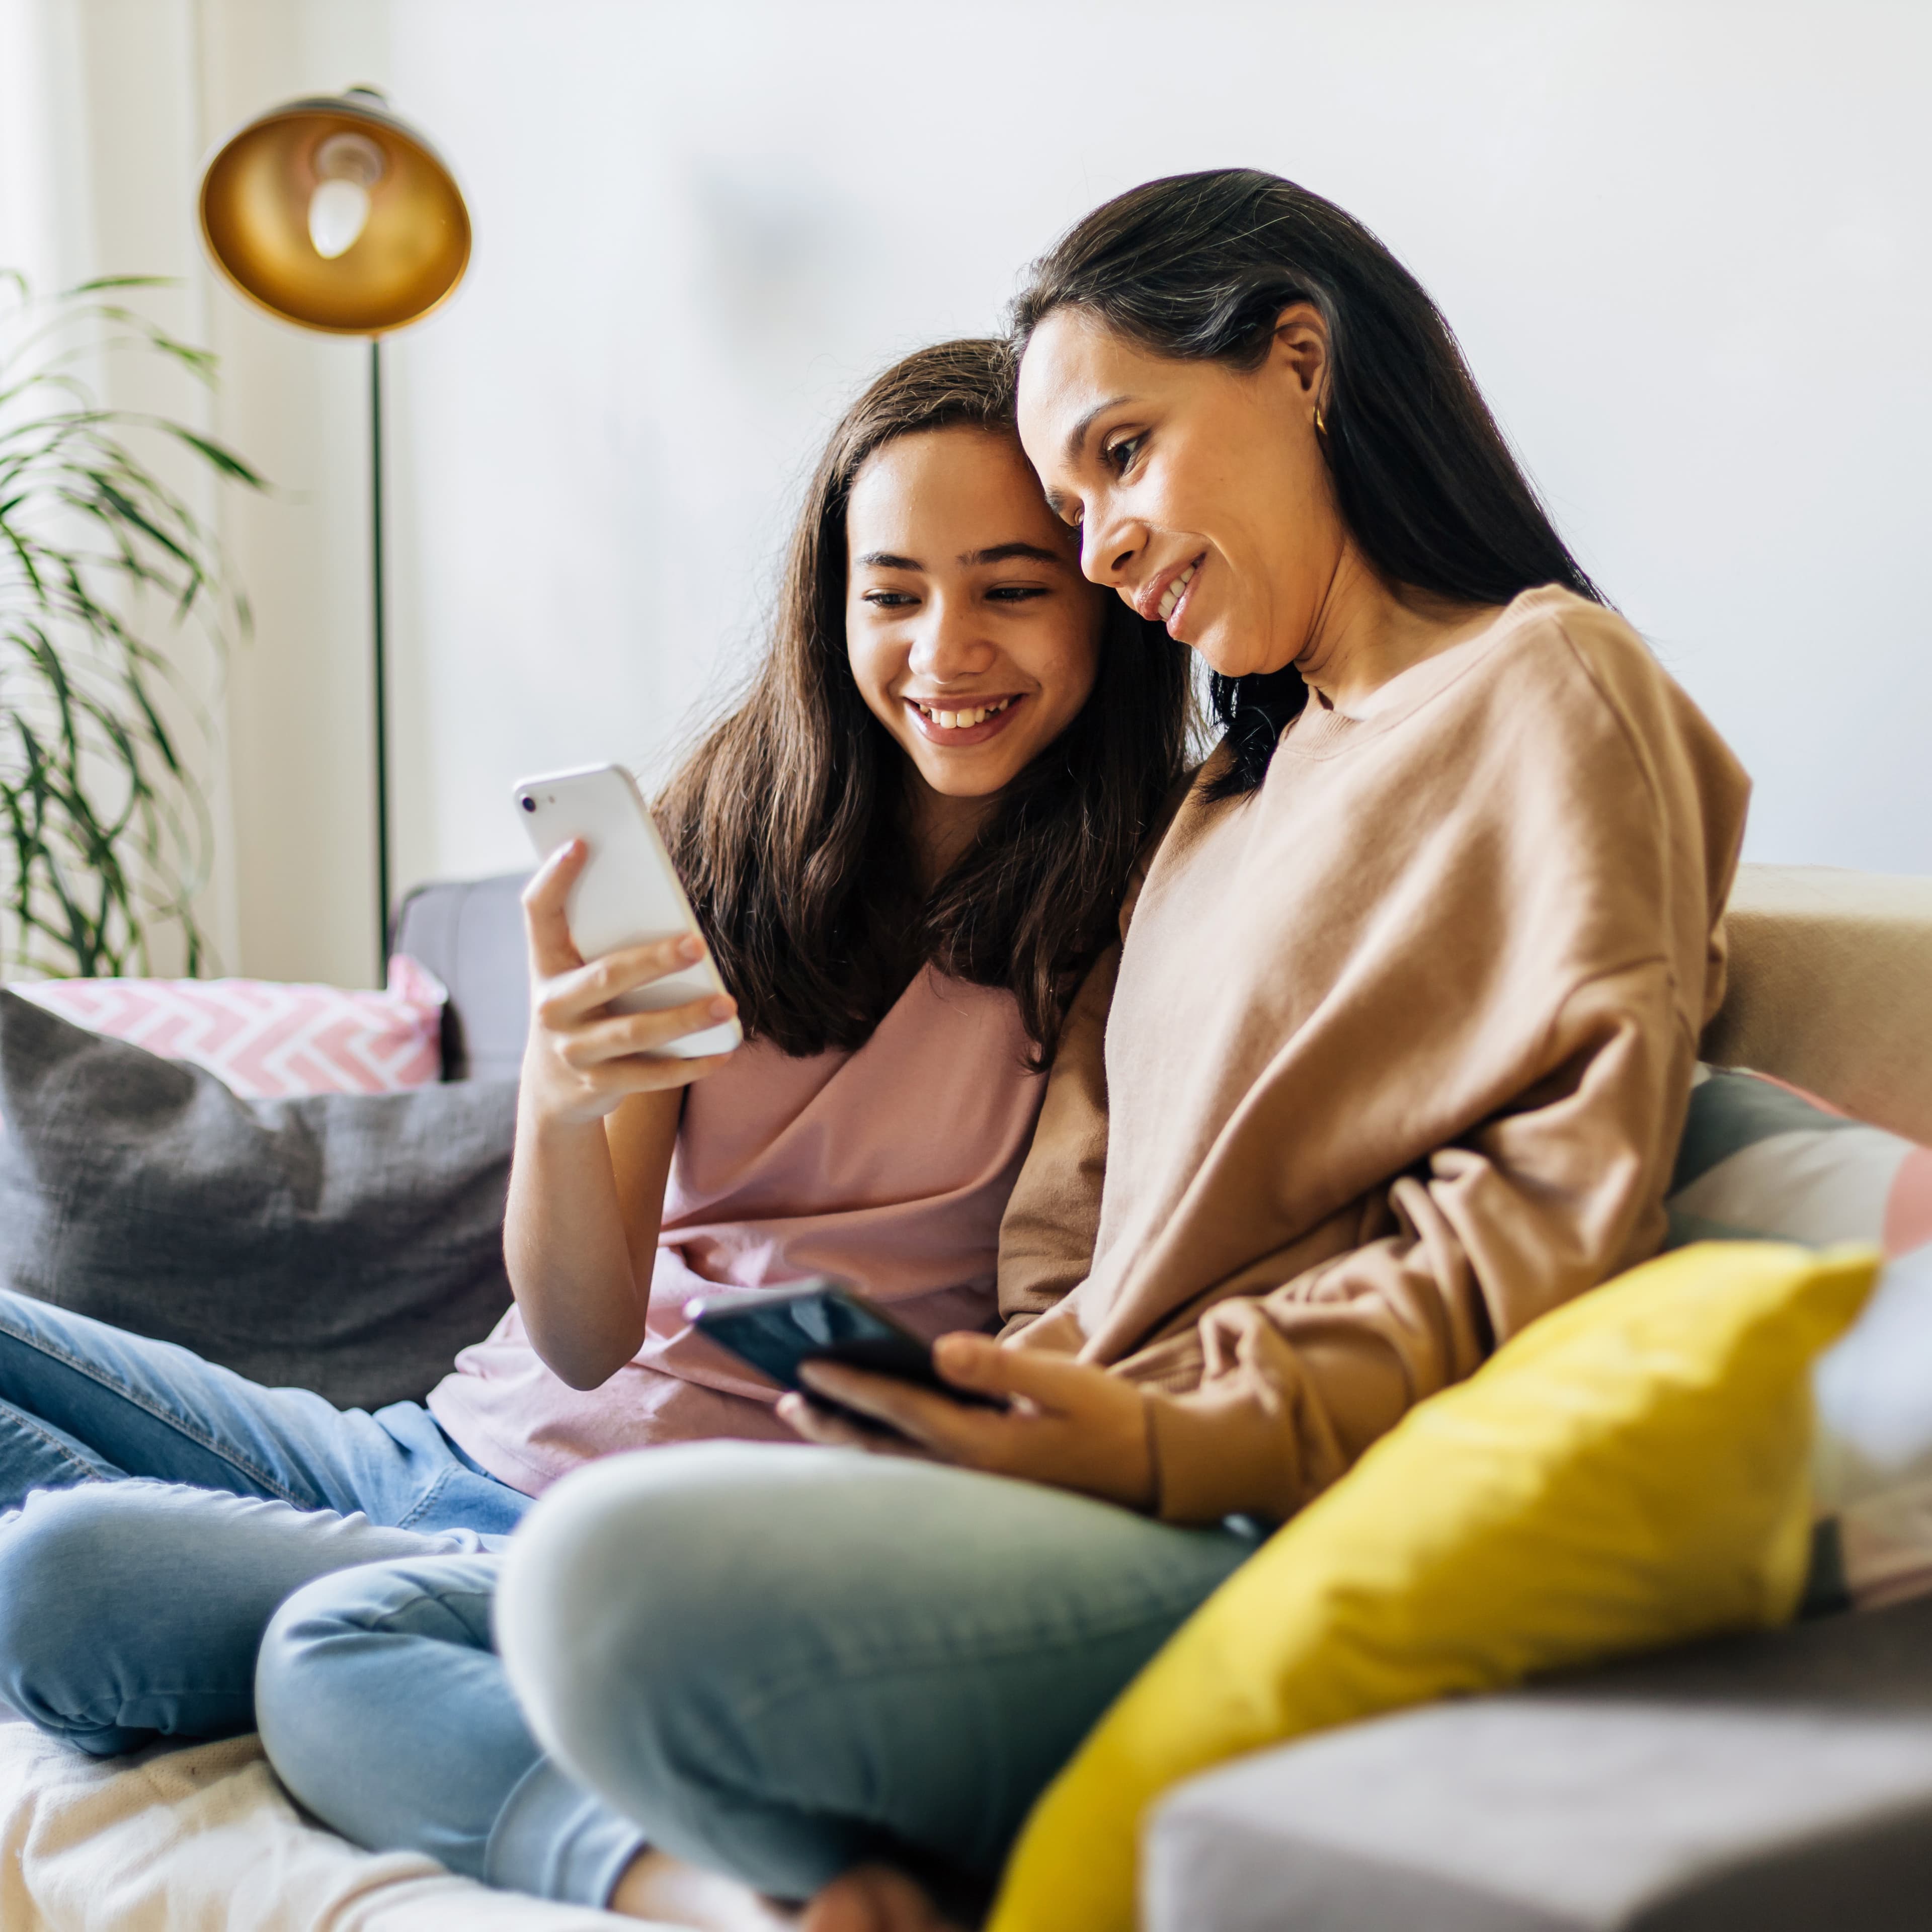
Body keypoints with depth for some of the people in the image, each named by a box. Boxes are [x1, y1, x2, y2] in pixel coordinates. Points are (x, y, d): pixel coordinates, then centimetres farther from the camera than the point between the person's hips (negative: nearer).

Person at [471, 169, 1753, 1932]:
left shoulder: (1547, 685, 3)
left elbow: (1565, 1200, -10)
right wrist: (1017, 1401, -4)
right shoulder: (1228, 800, 28)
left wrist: (1185, 1436, -20)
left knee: (620, 1577, -31)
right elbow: (1075, 1243, 17)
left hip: (1289, 1548, -8)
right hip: (1131, 1506, 8)